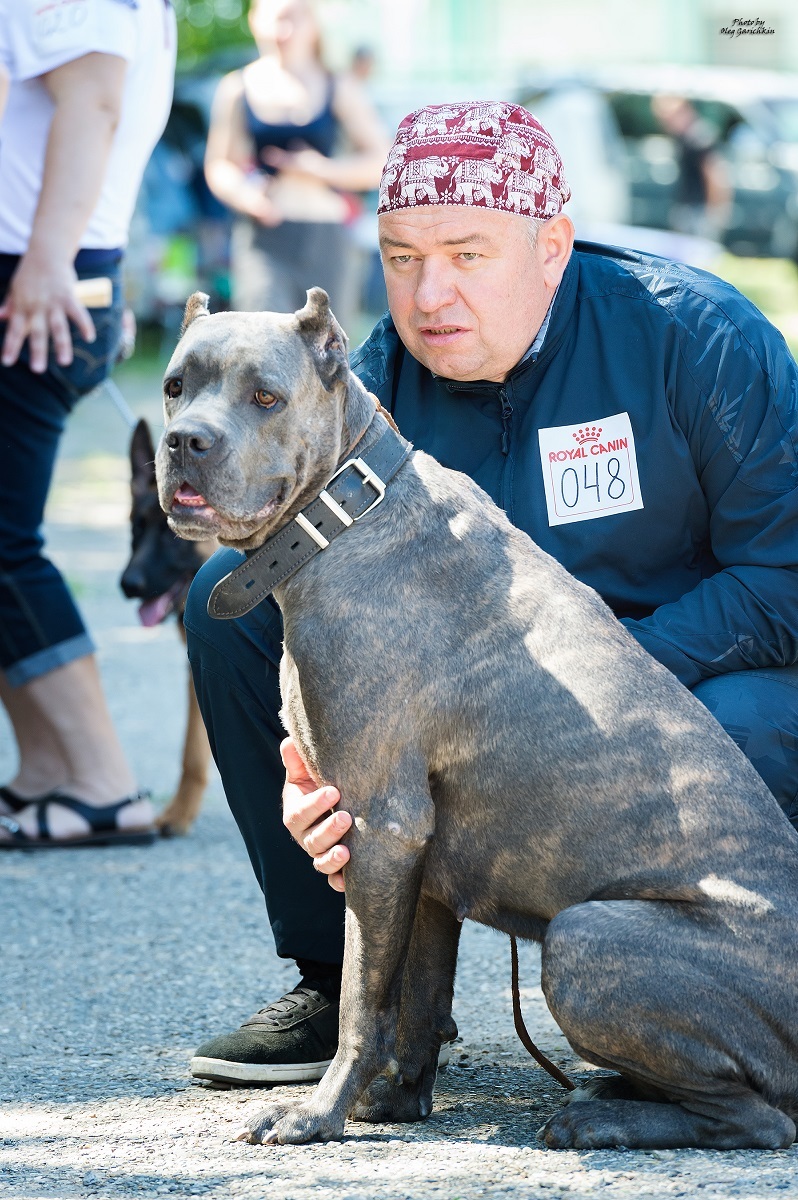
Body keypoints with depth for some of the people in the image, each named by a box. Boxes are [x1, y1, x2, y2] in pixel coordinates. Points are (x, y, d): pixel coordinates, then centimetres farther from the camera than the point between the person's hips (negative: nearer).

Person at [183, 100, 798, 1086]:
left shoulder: (697, 338, -18)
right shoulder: (369, 387, -6)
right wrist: (313, 766, -26)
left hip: (695, 682, -4)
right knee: (234, 595, -8)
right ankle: (348, 984, -2)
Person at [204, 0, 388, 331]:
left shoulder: (339, 89, 6)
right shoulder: (237, 89, 6)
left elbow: (379, 161, 2)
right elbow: (218, 166, 9)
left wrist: (322, 167, -13)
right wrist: (243, 193, -13)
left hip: (325, 240, 1)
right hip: (263, 239, -1)